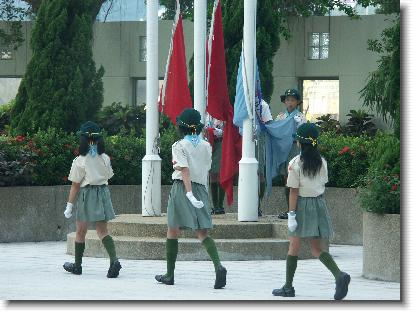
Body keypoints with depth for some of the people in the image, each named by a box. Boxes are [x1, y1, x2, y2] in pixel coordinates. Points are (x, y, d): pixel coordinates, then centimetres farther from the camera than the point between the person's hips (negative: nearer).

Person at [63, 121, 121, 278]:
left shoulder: (80, 161, -11)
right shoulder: (105, 158, 2)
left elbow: (75, 185, -9)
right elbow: (108, 176, 10)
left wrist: (69, 205, -4)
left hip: (86, 194, -4)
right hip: (103, 191, 4)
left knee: (81, 231, 10)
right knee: (102, 231, 3)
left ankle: (77, 265, 22)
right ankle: (114, 260, -19)